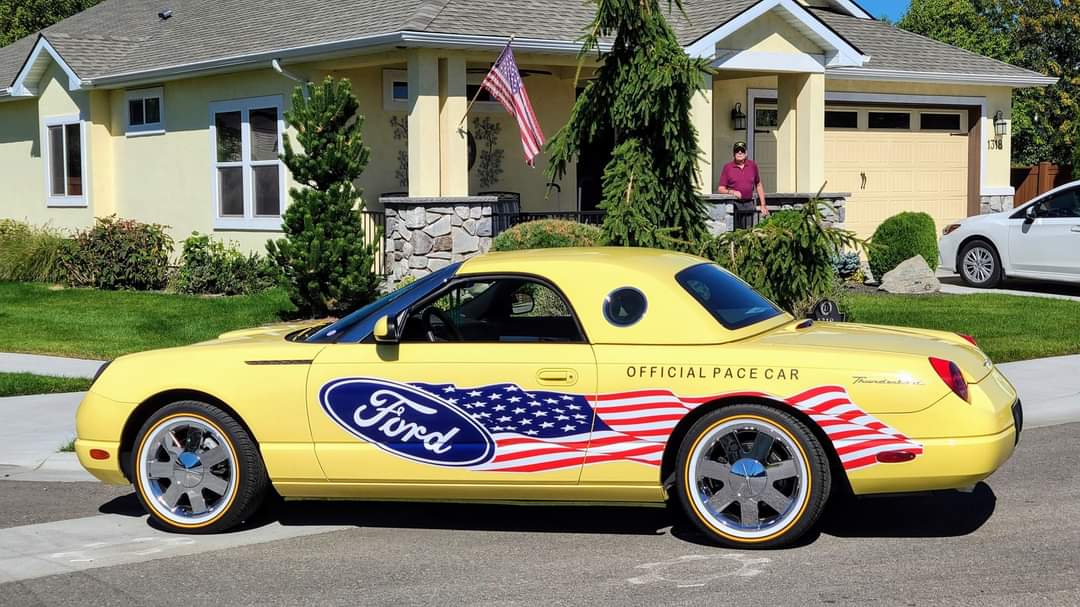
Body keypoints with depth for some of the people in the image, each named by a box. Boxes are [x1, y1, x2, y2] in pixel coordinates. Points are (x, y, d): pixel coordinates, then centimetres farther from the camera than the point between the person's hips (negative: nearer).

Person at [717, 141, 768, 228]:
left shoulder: (753, 165, 10)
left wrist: (763, 205, 16)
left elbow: (758, 185, 19)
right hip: (733, 205, -3)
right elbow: (720, 189, 2)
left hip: (748, 204, 3)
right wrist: (731, 191, -19)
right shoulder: (727, 167, 2)